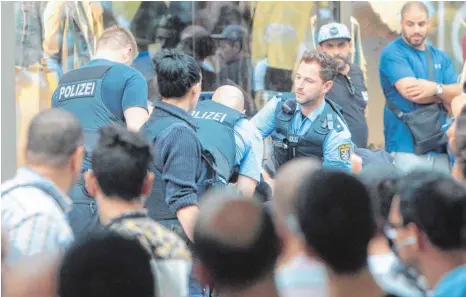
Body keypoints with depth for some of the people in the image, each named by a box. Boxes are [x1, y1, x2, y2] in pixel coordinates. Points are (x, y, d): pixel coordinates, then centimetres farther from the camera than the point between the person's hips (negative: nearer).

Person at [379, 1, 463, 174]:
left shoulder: (440, 57, 15)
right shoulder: (393, 54, -3)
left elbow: (459, 95, 4)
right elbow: (410, 92, -16)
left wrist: (436, 89, -16)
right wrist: (445, 94, -1)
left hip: (440, 148, 5)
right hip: (406, 149, -5)